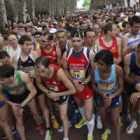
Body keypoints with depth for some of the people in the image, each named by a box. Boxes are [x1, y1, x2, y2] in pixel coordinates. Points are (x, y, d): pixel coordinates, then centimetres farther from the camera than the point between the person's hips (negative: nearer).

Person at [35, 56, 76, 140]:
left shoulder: (59, 72, -41)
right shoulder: (39, 71, -29)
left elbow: (73, 90, -33)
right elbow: (39, 84, -6)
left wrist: (56, 94, -24)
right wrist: (48, 93, -19)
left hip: (62, 92, -3)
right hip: (50, 91, 3)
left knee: (63, 117, 5)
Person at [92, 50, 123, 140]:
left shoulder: (118, 70, -33)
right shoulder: (94, 68, -30)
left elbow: (121, 88, -16)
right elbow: (93, 85, -11)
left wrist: (111, 97, -30)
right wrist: (102, 93, -27)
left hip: (115, 95, -2)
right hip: (101, 95, 2)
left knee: (115, 120, 5)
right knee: (103, 117, 24)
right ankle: (107, 130, 58)